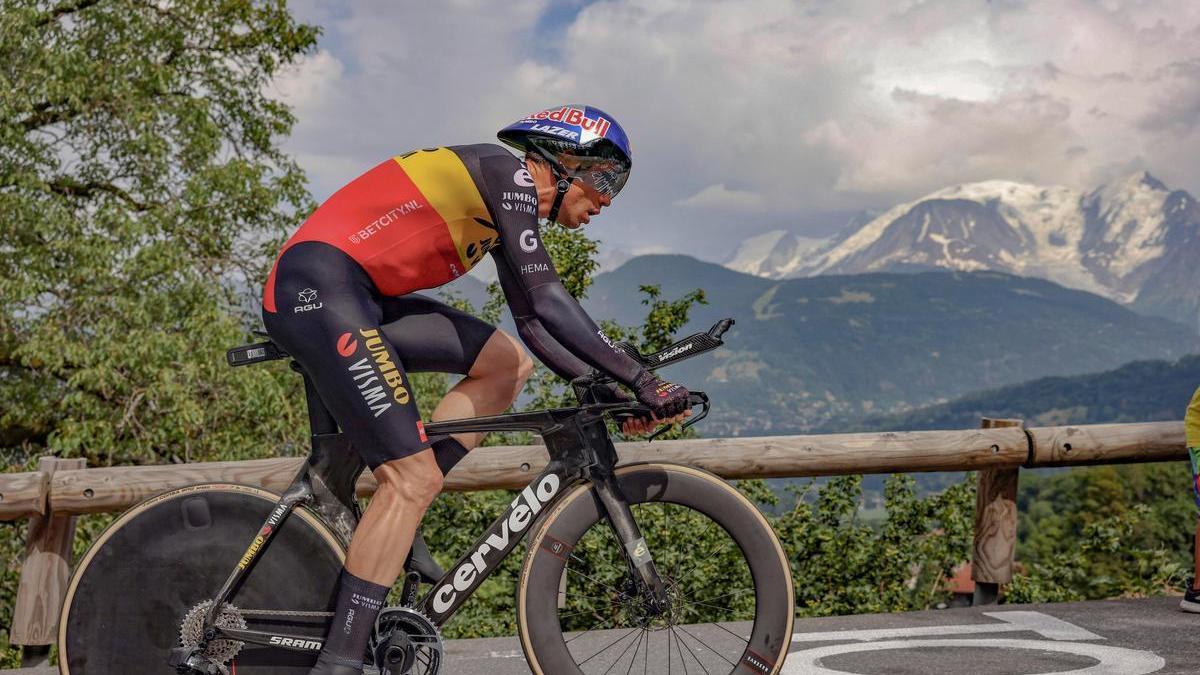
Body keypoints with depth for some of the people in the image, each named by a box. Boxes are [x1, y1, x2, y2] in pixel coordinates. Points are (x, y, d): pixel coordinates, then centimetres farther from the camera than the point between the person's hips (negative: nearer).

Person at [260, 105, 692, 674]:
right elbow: (546, 300, -16)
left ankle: (389, 527, 5)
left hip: (358, 297, 10)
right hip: (317, 287, -10)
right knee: (416, 477, -13)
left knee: (508, 363, 8)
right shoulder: (509, 171, -7)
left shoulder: (506, 201, 21)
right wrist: (640, 380, -15)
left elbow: (531, 320, 21)